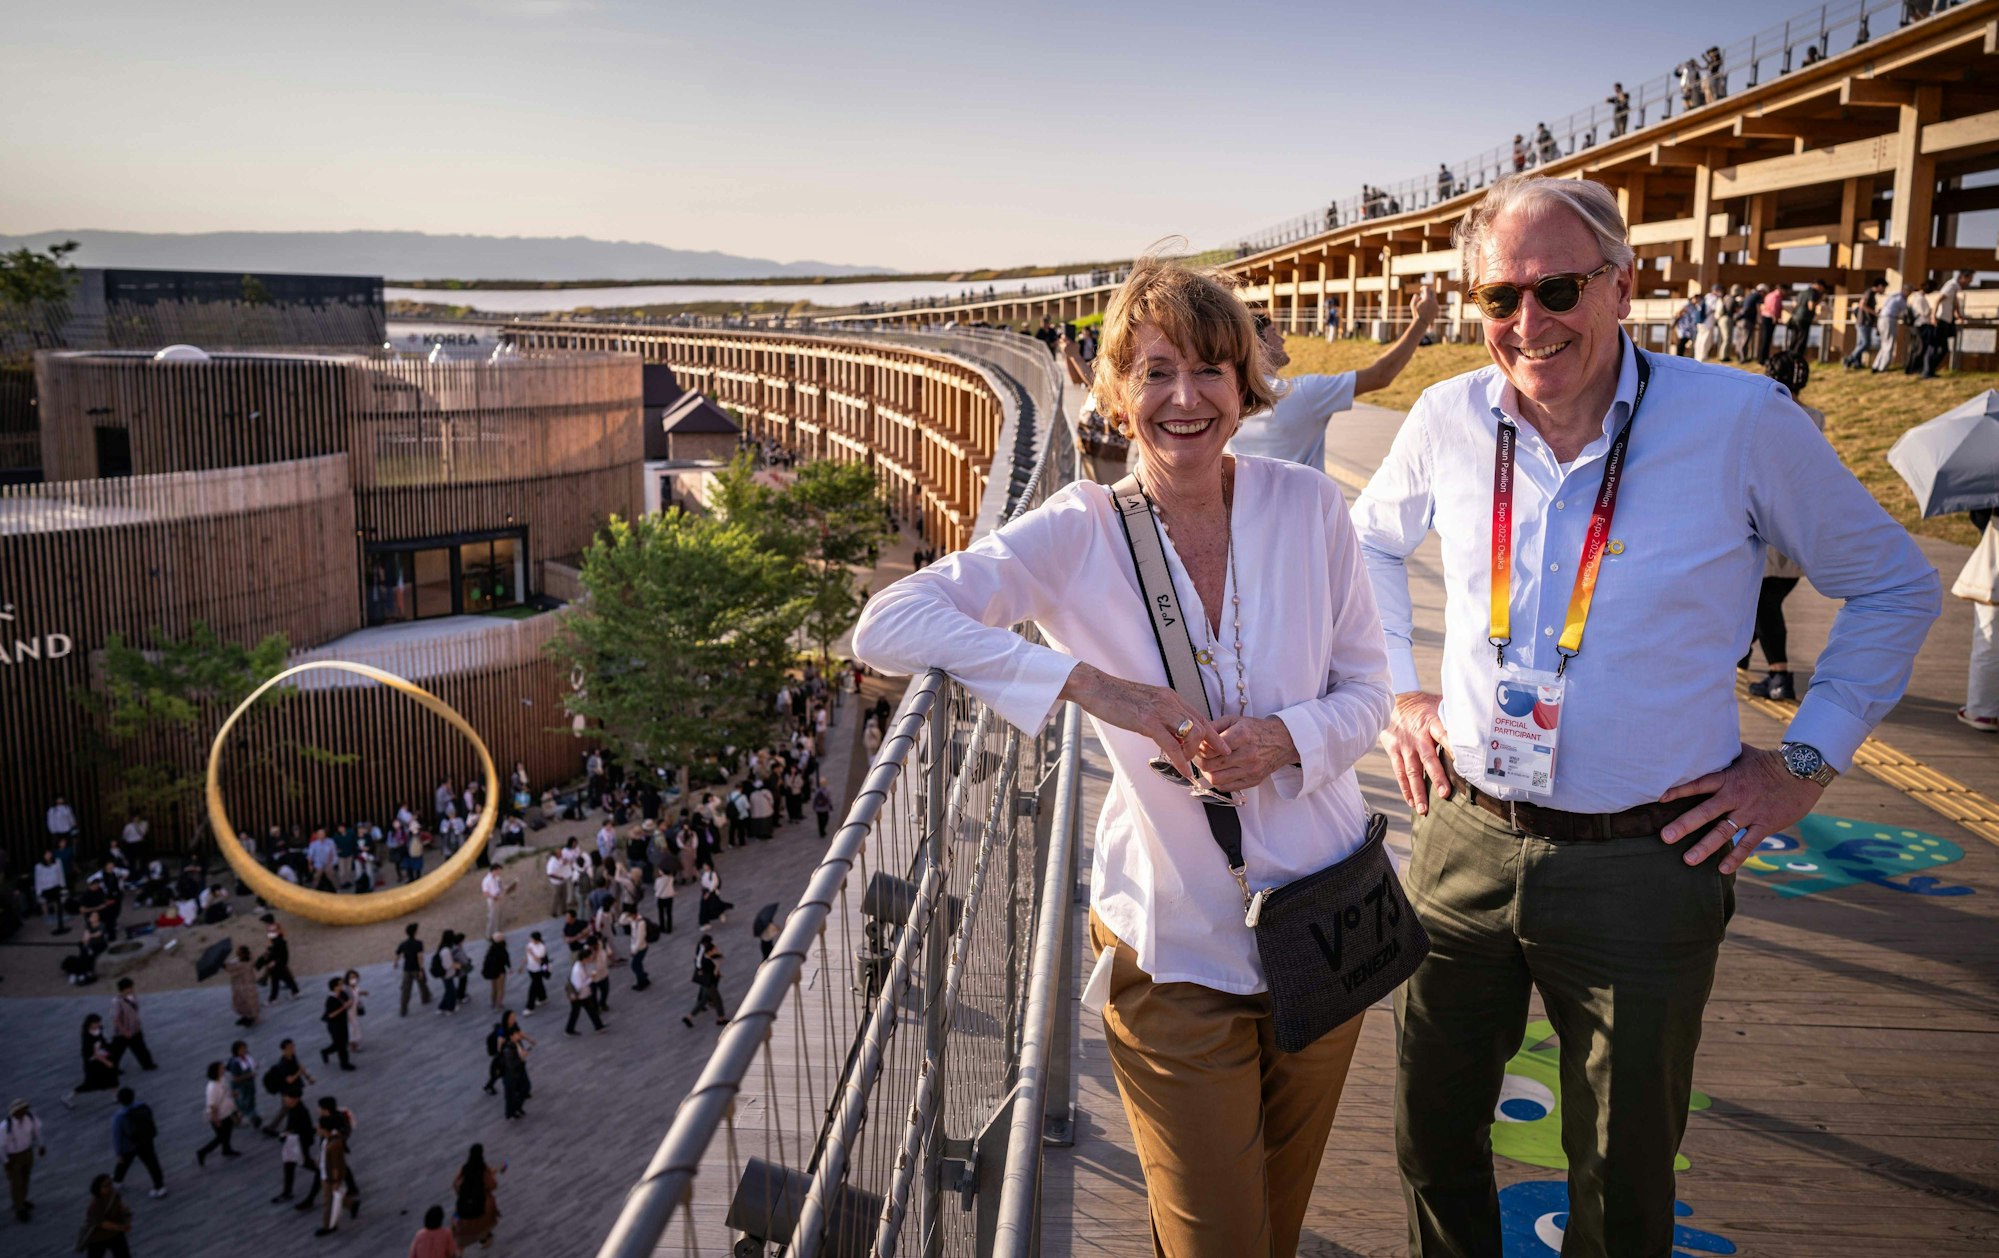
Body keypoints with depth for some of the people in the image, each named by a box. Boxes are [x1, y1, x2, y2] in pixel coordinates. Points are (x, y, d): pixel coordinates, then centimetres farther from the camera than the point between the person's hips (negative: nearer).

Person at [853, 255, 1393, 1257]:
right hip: (1174, 941, -3)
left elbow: (1365, 686, 2)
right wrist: (1088, 682, -31)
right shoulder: (1080, 533, -12)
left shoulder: (1307, 506, -5)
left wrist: (1287, 738, -20)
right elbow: (886, 628, -23)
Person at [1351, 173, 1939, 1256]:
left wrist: (1805, 763, -2)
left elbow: (1895, 586, 3)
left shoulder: (1742, 421, -11)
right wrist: (1398, 691, 11)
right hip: (1465, 840, 3)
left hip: (1641, 869, -3)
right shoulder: (1448, 418, -3)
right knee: (1432, 1136, 18)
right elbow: (1370, 541, 19)